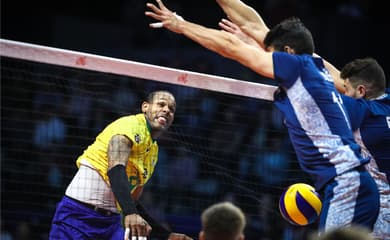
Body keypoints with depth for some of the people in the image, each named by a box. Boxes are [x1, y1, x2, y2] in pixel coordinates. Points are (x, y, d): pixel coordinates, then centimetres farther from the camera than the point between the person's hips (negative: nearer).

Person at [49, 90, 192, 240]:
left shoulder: (153, 151, 16)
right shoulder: (131, 125, -10)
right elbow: (115, 168, -28)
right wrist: (130, 214, -43)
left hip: (112, 221, 8)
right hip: (79, 215, -8)